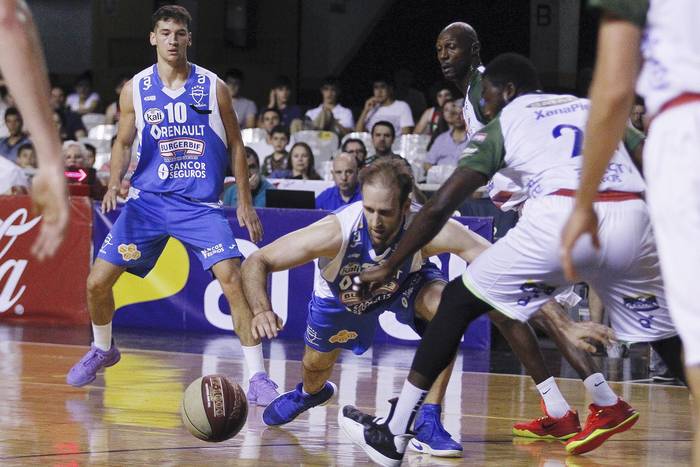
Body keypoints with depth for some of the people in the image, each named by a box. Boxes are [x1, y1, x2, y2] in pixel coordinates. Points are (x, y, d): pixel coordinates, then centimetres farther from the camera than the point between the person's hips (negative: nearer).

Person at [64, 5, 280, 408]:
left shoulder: (214, 88, -2)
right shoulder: (136, 89, 1)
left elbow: (235, 147, 6)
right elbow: (124, 143, 11)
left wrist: (245, 203, 2)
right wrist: (115, 183, -8)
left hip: (201, 204, -2)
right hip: (149, 199, 2)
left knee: (233, 280, -20)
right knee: (98, 281, -1)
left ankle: (258, 378, -14)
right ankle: (102, 350, 29)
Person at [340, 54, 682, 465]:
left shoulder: (502, 125, 22)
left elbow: (440, 207, 16)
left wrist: (388, 268, 24)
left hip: (562, 215, -3)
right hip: (632, 215, 3)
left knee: (459, 301, 13)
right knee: (667, 333, 24)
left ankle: (394, 434, 10)